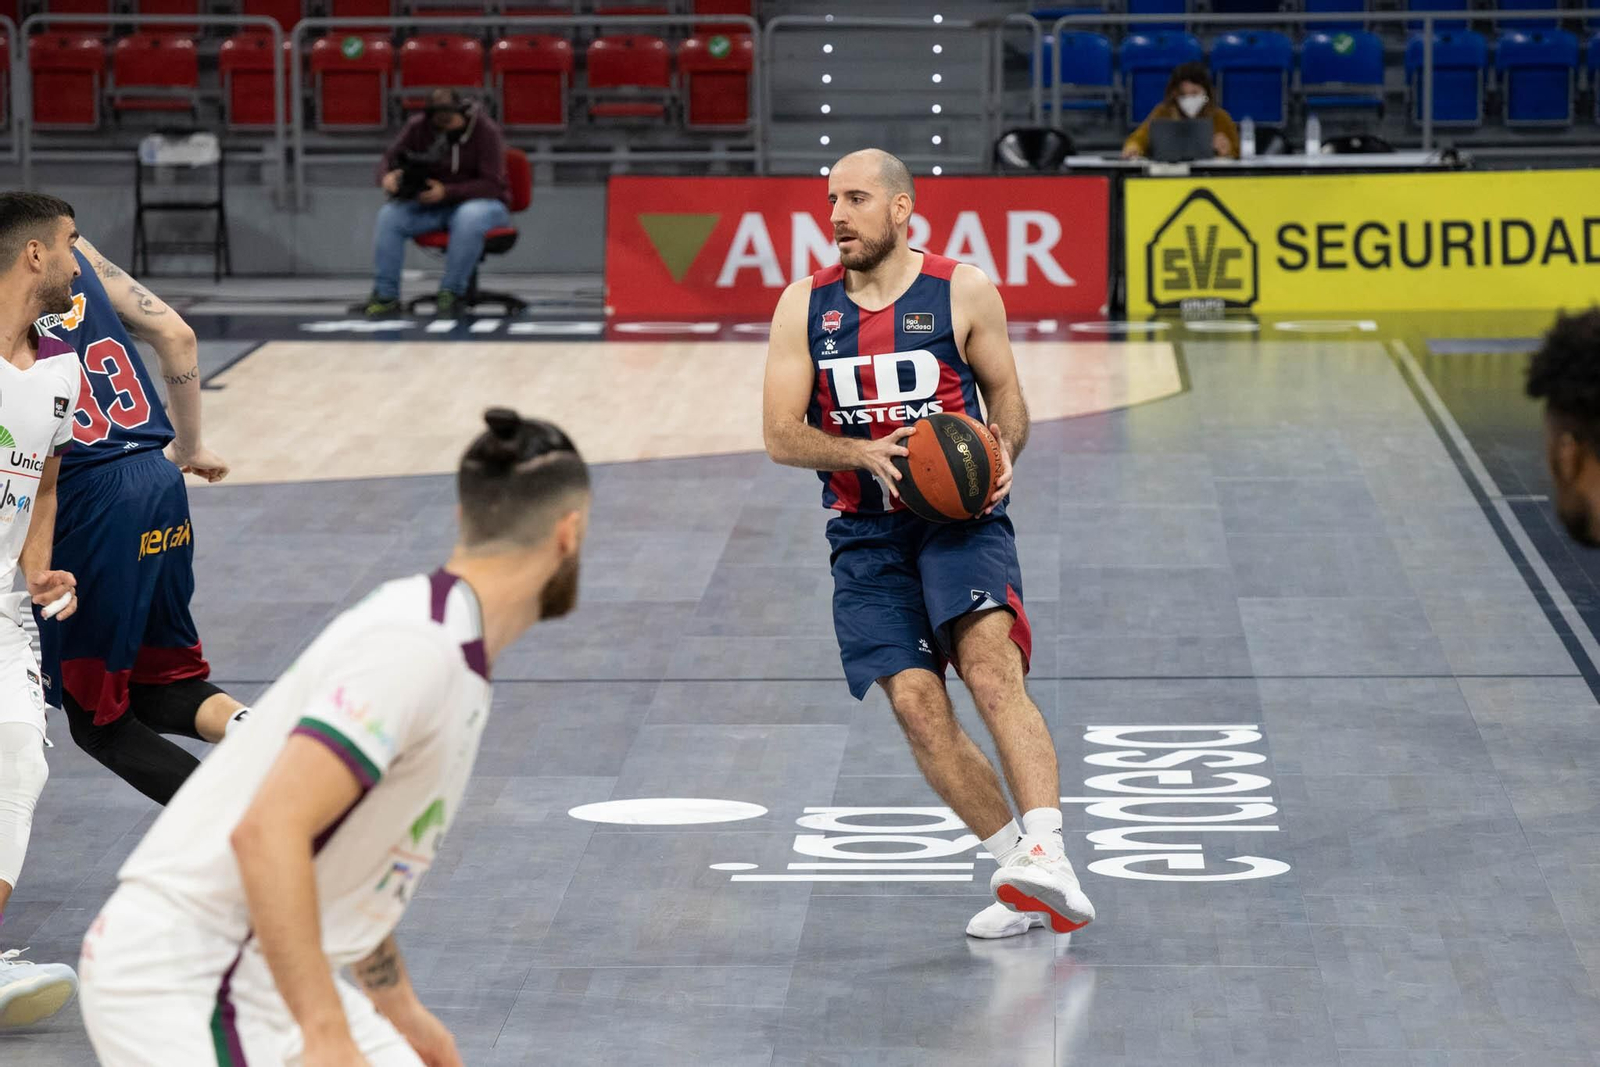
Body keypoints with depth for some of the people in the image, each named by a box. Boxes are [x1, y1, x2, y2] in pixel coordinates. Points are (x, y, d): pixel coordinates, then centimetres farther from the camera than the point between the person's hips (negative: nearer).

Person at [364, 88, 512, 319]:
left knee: (470, 216, -40)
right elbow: (389, 161, 5)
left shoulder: (485, 131, -13)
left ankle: (451, 293, -32)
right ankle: (385, 295, -20)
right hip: (431, 206, 4)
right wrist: (388, 178, -22)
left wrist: (447, 192, -29)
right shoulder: (418, 127, -1)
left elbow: (492, 185, -17)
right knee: (389, 215, -22)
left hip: (482, 202, -4)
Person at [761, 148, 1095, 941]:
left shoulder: (963, 292, 2)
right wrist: (864, 452, -15)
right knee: (916, 704, -10)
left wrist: (1002, 451, -11)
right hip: (867, 534, 2)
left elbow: (1006, 397, 12)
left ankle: (1048, 854, -33)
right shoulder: (804, 306, 6)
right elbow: (780, 435, 2)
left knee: (992, 670, -24)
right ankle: (1020, 874, 0)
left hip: (961, 515, -2)